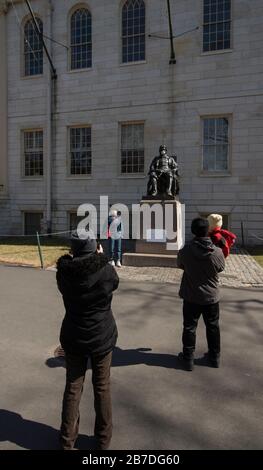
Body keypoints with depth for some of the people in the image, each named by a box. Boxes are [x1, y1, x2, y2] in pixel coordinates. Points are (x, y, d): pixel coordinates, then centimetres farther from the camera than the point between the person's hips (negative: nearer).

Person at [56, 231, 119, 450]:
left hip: (74, 337, 1)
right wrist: (101, 258, 9)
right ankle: (103, 438, 33)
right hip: (102, 336, -1)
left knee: (73, 387, 17)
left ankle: (67, 440, 31)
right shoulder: (106, 270, -20)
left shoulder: (64, 272, -16)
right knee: (102, 387, 17)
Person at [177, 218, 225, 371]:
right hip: (211, 297, 1)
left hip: (191, 297, -1)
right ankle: (214, 357, 33)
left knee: (189, 327, 12)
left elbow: (180, 265, 3)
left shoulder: (185, 251, -16)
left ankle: (188, 358, 21)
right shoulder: (217, 252, -16)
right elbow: (221, 268, 2)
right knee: (213, 327, 18)